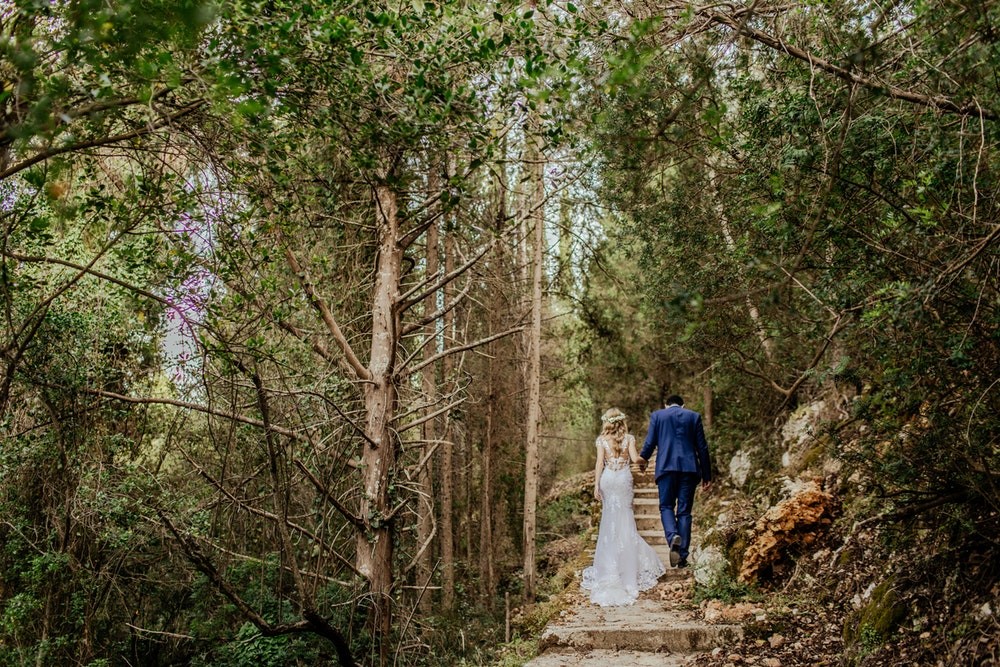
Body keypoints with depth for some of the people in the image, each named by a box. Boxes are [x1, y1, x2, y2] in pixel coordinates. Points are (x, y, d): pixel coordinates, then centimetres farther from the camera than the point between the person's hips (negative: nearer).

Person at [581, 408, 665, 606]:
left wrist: (596, 485, -3)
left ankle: (610, 563, 13)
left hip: (607, 479, 0)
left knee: (610, 519, 9)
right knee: (625, 520, 8)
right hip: (624, 478, 0)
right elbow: (634, 458, -10)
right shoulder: (629, 438, -2)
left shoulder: (602, 440, -3)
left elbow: (599, 463, -6)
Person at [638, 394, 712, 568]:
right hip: (689, 468, 1)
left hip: (666, 467, -1)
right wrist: (707, 475, 12)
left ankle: (673, 536, -21)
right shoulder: (694, 416, 11)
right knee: (684, 511, 6)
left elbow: (650, 443, 3)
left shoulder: (657, 415, 8)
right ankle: (682, 556, 5)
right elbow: (702, 447, 8)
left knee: (666, 507, 8)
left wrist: (642, 459, 23)